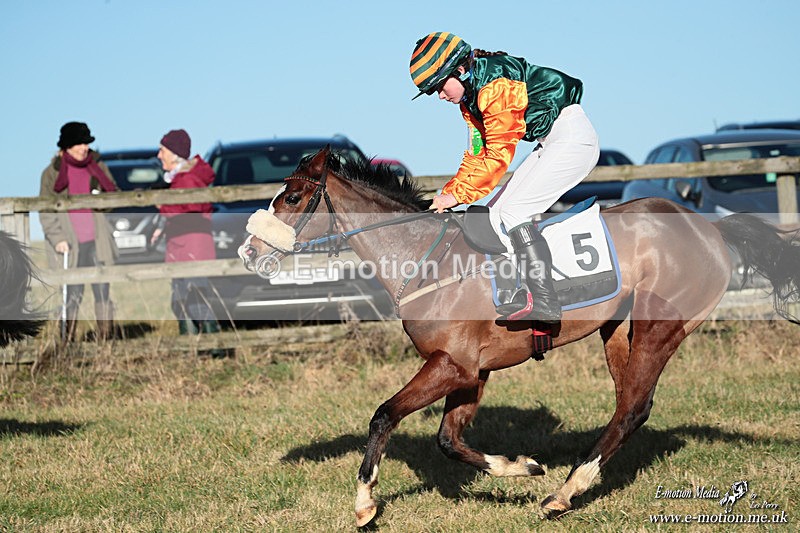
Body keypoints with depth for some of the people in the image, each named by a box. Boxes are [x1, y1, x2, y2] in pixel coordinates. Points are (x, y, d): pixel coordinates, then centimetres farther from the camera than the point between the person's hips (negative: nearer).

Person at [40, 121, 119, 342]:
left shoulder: (97, 168, 9)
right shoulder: (52, 173, 1)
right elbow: (45, 212, 1)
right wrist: (57, 238, -10)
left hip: (97, 241, 2)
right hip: (69, 243, -2)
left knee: (103, 291, -2)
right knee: (73, 293, -1)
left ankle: (106, 339, 2)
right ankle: (68, 341, 6)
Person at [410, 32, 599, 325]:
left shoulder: (495, 84, -21)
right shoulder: (470, 97, 11)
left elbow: (499, 154, -23)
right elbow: (478, 153, 15)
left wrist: (458, 194, -20)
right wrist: (449, 192, 4)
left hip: (572, 136, -11)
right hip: (550, 144, 11)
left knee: (513, 212, -16)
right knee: (497, 211, 5)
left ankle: (545, 303, -16)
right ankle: (534, 288, 4)